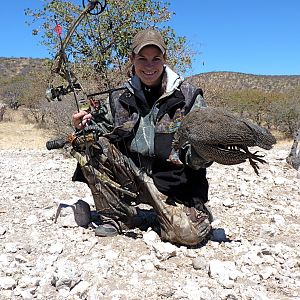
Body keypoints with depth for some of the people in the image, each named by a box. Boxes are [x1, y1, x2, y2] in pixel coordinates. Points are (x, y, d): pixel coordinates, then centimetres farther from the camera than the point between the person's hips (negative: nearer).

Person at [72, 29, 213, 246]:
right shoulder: (119, 99, 4)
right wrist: (85, 128, -11)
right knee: (93, 146, -17)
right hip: (132, 177, 4)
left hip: (174, 181, -3)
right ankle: (116, 217, -3)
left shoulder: (188, 96, -4)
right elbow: (103, 137, 9)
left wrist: (199, 154, -28)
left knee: (189, 233, -27)